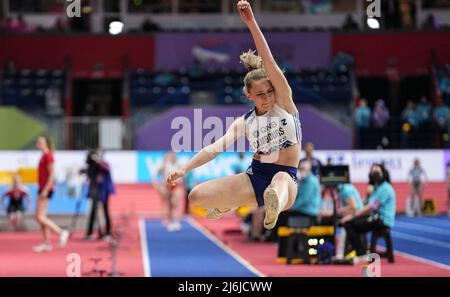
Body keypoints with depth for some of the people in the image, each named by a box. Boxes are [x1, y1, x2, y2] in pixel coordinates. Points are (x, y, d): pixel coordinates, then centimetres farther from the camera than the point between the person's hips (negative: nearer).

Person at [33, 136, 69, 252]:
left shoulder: (48, 156, -13)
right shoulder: (44, 157, 16)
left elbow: (52, 174, -20)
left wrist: (45, 190, -24)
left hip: (46, 189, -10)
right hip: (43, 189, 10)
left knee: (39, 217, -11)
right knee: (41, 217, 8)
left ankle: (61, 232, -6)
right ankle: (47, 244, 9)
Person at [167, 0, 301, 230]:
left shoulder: (284, 103, -1)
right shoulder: (244, 122, 7)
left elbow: (269, 62, -12)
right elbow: (215, 148, -3)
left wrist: (251, 24, -22)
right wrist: (184, 169, -17)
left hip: (287, 178, -5)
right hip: (255, 177, 5)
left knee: (280, 178, -43)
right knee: (196, 196, -6)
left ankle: (274, 207, -79)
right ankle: (227, 204, 28)